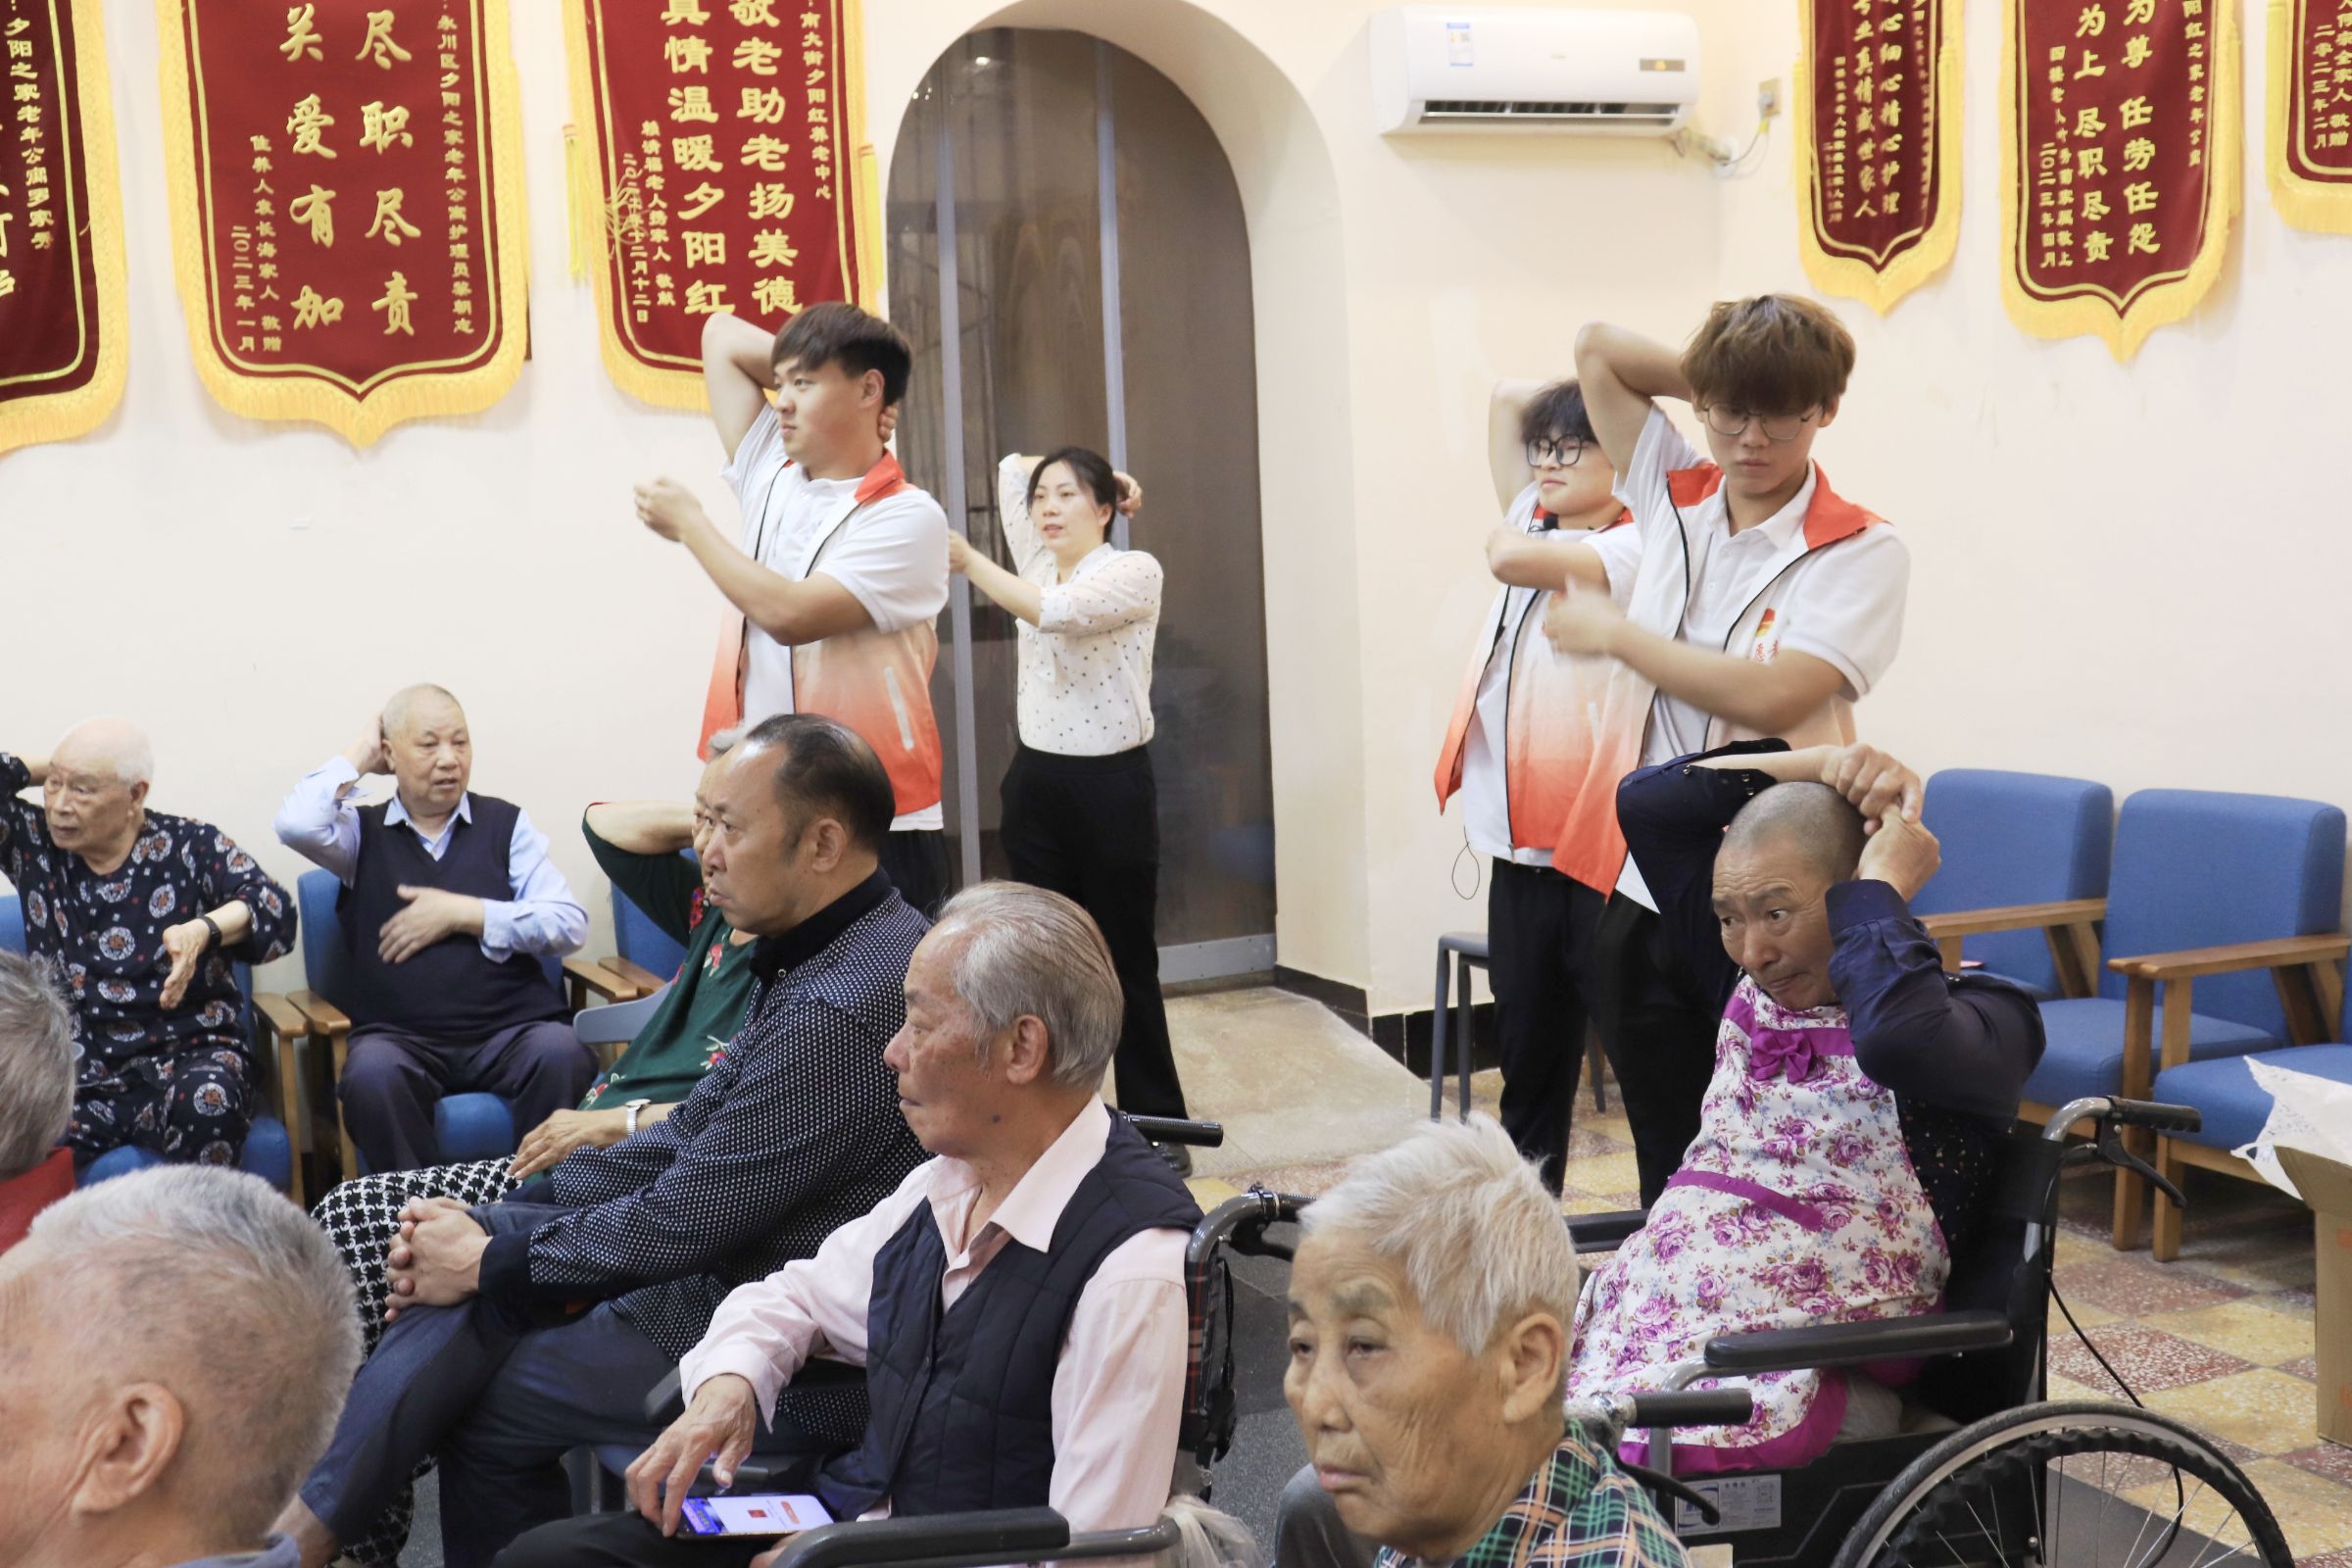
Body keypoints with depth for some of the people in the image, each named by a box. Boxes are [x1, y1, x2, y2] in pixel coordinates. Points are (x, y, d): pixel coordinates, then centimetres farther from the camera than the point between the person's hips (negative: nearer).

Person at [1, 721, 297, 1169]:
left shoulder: (192, 846, 1)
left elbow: (274, 910, -13)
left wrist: (203, 931, -33)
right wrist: (51, 769, 8)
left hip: (187, 1051, -1)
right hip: (75, 1072, 1)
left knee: (207, 1105, -37)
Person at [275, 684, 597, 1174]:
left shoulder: (506, 822, 13)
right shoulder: (364, 830, 14)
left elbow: (570, 924, 3)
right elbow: (297, 824, -8)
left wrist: (462, 914, -3)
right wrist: (358, 756, 6)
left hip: (512, 1028, 0)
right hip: (401, 1036, 0)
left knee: (563, 1056, -32)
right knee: (371, 1074, -33)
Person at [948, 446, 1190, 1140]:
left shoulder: (1135, 571, -9)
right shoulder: (1038, 564, 10)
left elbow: (1059, 612, -26)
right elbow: (1012, 467, 22)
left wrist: (969, 561, -24)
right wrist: (1075, 472, 14)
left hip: (1112, 788, -6)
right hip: (1035, 785, 6)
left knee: (1128, 966, 1)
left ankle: (1158, 1127, 10)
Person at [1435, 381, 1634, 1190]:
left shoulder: (1634, 550, -9)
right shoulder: (1537, 525, 14)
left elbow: (1511, 557, -22)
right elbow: (1507, 397, 16)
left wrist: (1510, 533, 0)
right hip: (1520, 847, 8)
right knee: (1528, 1052, 17)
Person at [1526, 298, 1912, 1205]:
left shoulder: (1860, 552, -5)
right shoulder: (1674, 495, 11)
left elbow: (1773, 696, -19)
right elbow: (1597, 348, 19)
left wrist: (1612, 634, -8)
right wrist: (1712, 380, 12)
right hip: (1638, 891, 5)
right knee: (1666, 1168, 13)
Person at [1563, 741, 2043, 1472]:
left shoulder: (1978, 1014, -2)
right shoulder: (1750, 984, 17)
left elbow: (1898, 1037, -28)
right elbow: (1645, 802, 18)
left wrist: (1881, 889, -11)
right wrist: (1818, 763, 10)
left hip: (1801, 1364, -6)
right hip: (1652, 1295, 6)